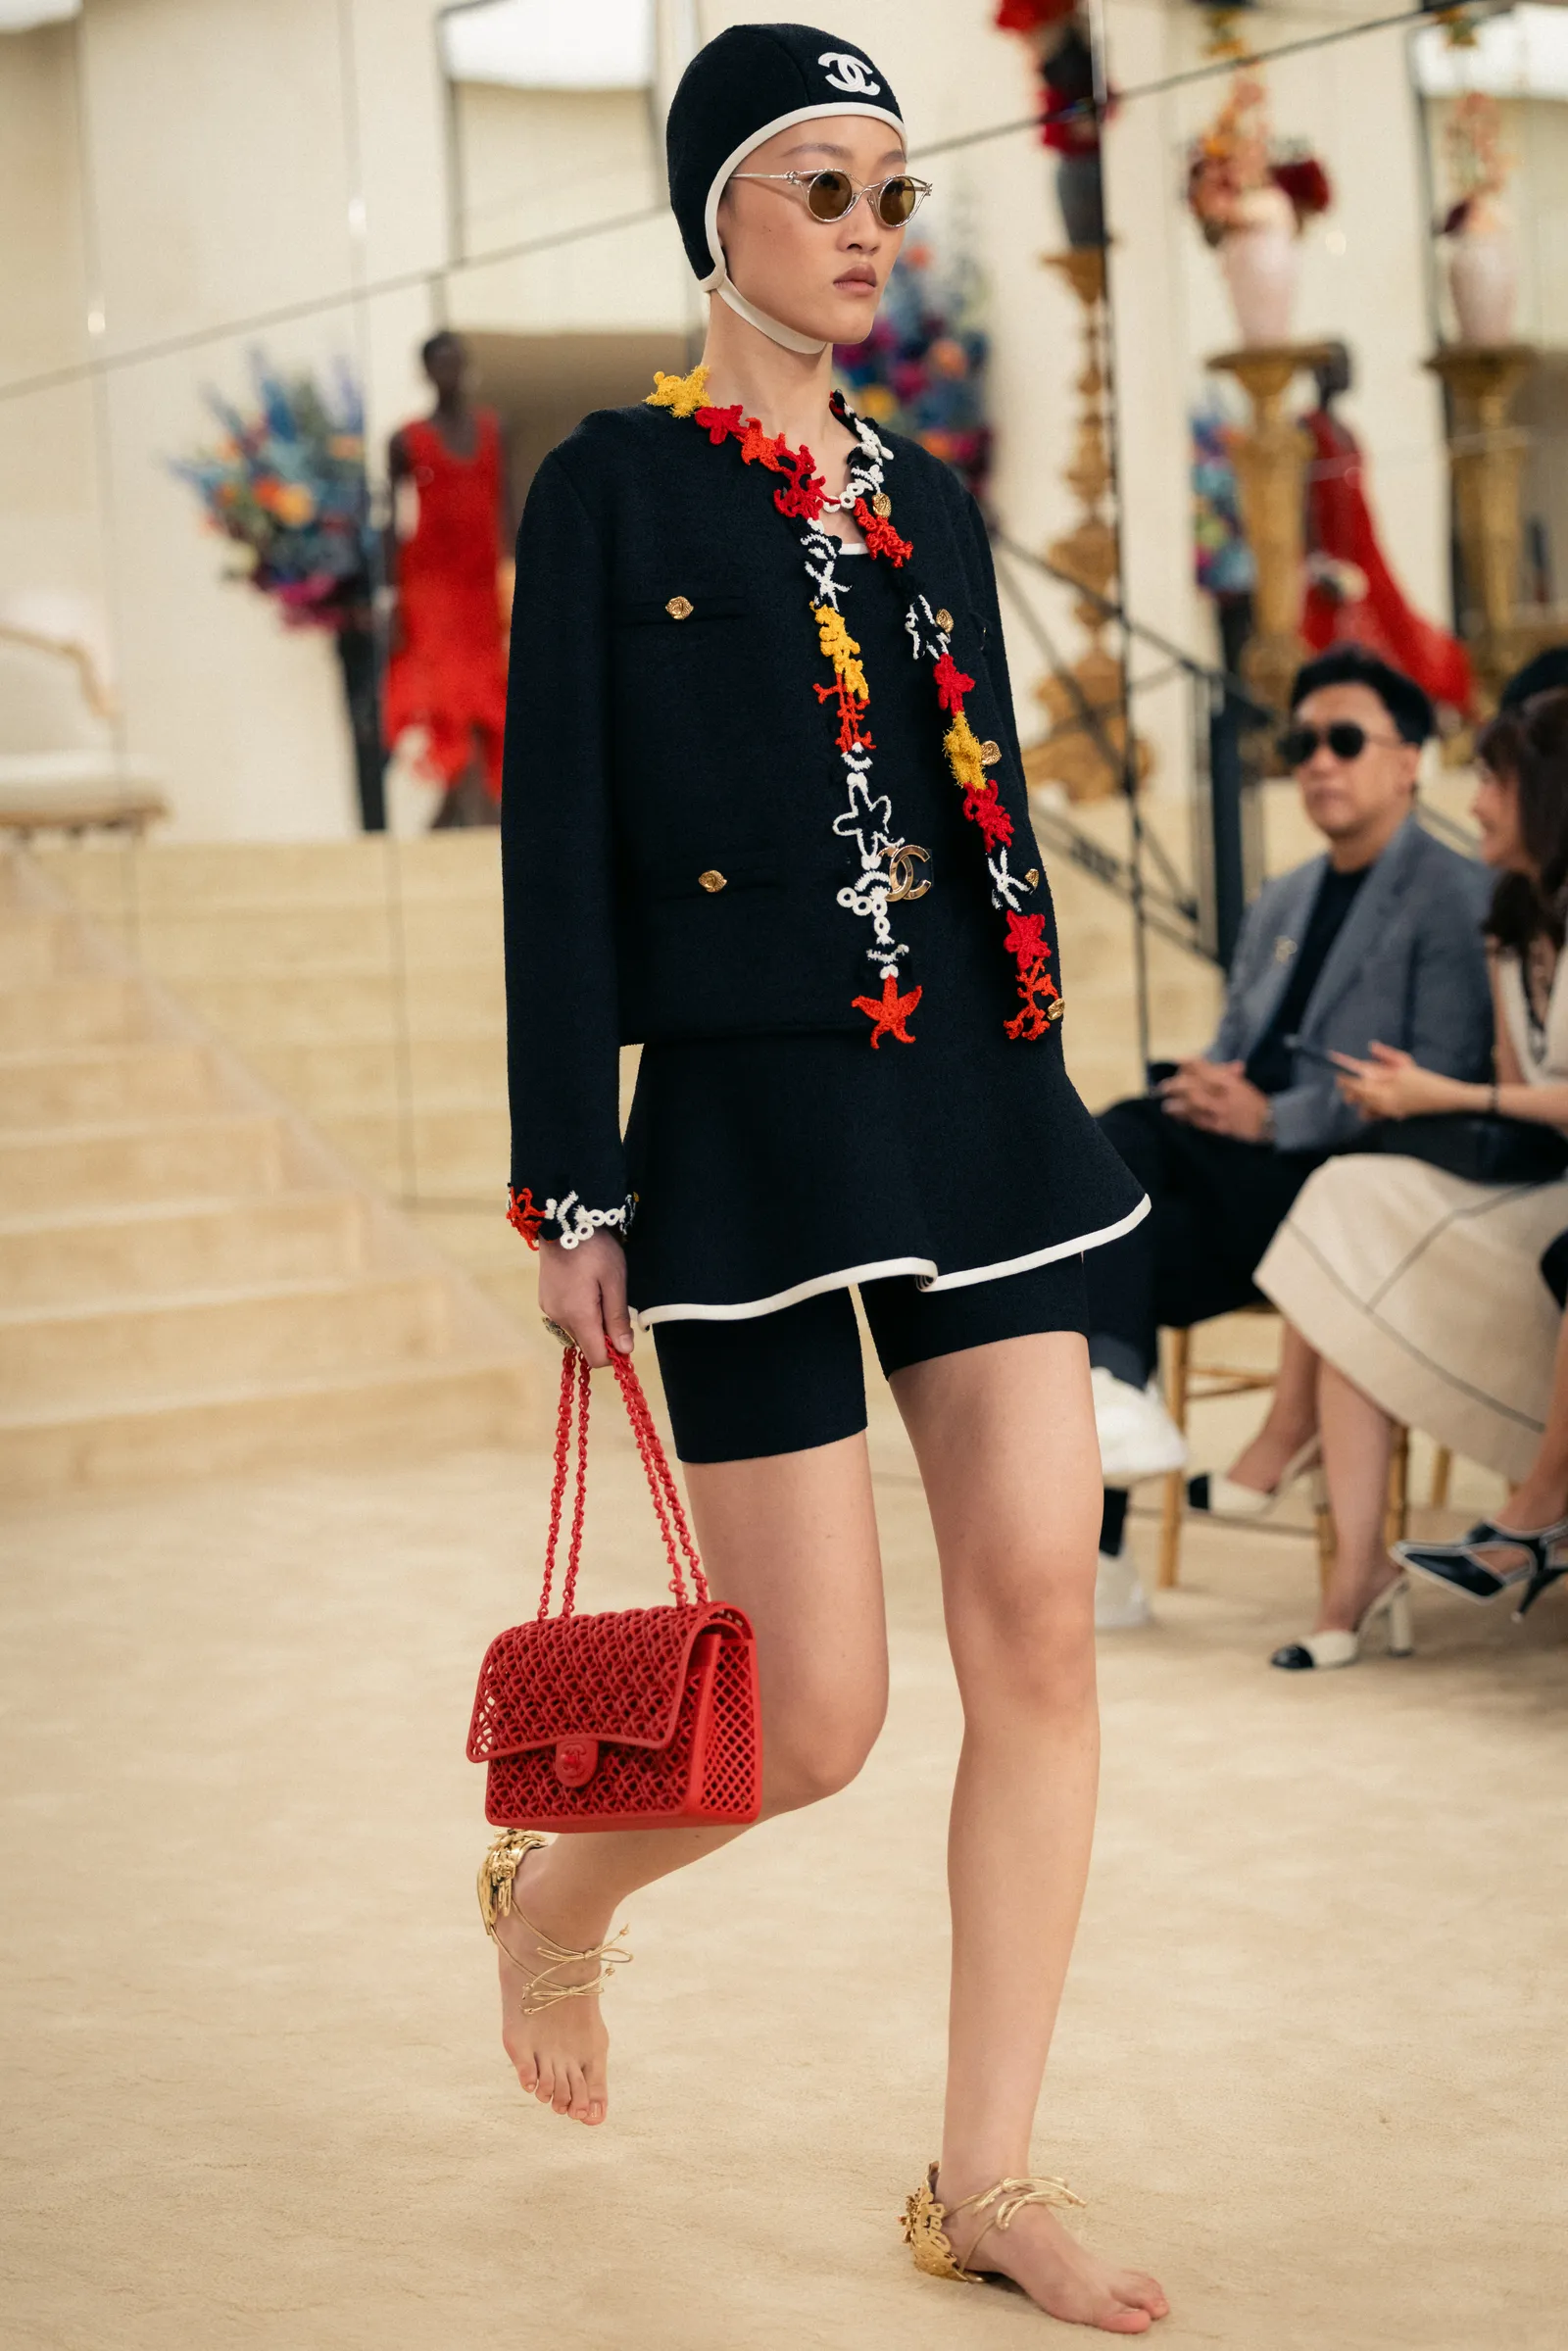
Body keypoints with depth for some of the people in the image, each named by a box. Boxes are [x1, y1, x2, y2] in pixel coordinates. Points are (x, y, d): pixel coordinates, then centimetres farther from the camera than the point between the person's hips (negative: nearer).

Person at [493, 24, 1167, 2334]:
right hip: (750, 1122, -5)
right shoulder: (612, 488, -2)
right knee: (816, 1724, -2)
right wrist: (574, 1193, -9)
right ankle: (556, 1900, 31)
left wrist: (1035, 1100, 16)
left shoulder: (925, 498, 14)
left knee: (1043, 1628, -2)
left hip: (975, 1107, 6)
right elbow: (558, 851, -6)